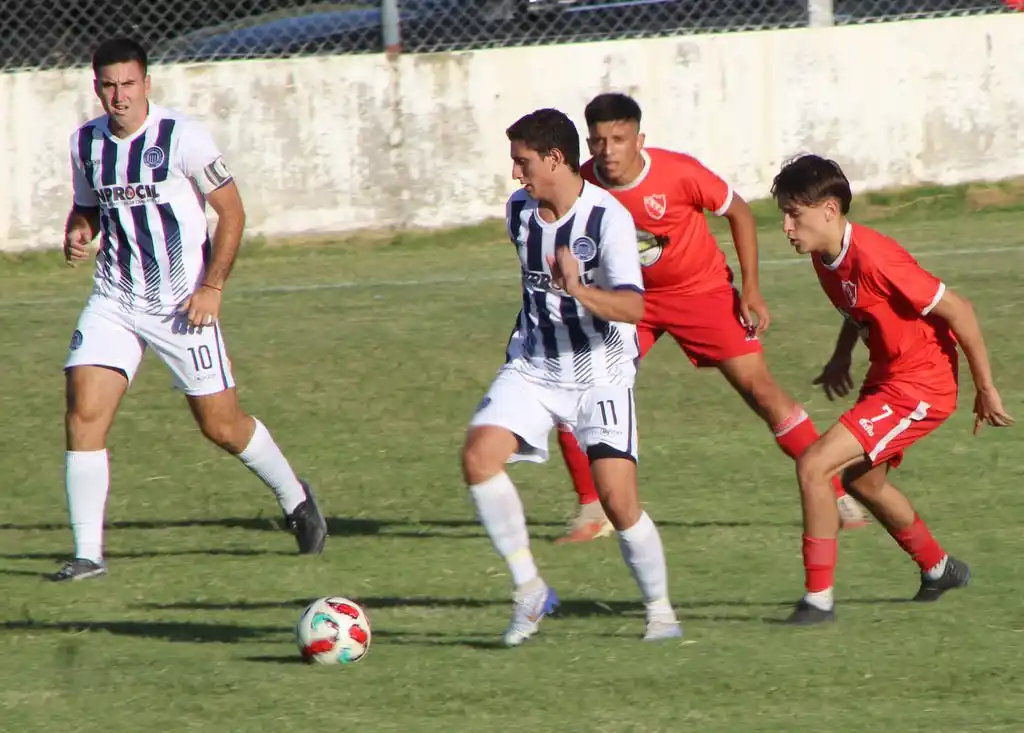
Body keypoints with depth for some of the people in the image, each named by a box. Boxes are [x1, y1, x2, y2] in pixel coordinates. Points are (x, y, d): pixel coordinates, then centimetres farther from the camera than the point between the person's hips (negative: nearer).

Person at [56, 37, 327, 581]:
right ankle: (87, 553, -11)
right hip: (113, 301, 4)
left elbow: (231, 210, -6)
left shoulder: (182, 137, -12)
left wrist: (212, 286, -14)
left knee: (222, 426, 3)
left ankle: (295, 500, 32)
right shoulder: (86, 142, 3)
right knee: (84, 409, -14)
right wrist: (78, 233, -4)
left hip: (183, 305, -4)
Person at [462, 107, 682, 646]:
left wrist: (580, 292, -47)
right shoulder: (519, 212, 2)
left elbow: (633, 307, -30)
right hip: (533, 370, 5)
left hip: (601, 375, -5)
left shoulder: (608, 218, -19)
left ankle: (659, 609, 11)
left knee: (619, 501, -14)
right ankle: (529, 588, -7)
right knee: (478, 456, -19)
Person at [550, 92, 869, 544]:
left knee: (758, 387, -11)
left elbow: (738, 212, -8)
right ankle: (592, 511, 6)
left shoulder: (678, 173, -24)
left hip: (702, 290, -3)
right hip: (630, 298, 3)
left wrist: (750, 288, -9)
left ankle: (837, 495, -2)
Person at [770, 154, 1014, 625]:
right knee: (862, 479, 28)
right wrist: (841, 356, 11)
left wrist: (986, 390, -17)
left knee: (813, 466, -17)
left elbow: (957, 311, -23)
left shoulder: (874, 259, -29)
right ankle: (938, 569, 49)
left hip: (920, 387, -10)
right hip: (886, 376, 10)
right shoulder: (825, 257, -2)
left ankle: (819, 598, -8)